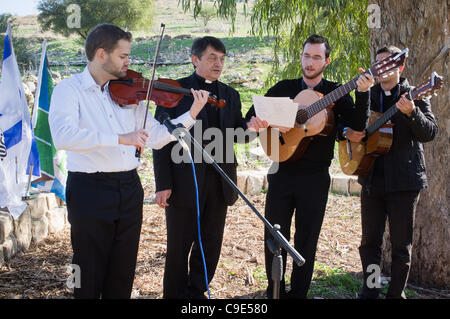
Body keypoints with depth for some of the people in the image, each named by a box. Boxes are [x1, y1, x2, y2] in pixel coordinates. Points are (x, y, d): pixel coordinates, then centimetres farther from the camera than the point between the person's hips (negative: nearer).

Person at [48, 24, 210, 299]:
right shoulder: (69, 89, -6)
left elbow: (155, 137, 10)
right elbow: (63, 136, -25)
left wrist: (191, 115, 0)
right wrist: (119, 138, -30)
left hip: (129, 189, 5)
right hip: (90, 190, -5)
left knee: (123, 275, 13)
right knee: (90, 276, 4)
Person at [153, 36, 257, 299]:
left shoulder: (230, 95, 14)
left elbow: (235, 135, 12)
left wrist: (249, 128, -13)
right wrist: (163, 184, -12)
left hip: (219, 185, 5)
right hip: (184, 182, -5)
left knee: (211, 247, 12)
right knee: (179, 248, 5)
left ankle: (197, 292, 27)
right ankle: (175, 294, 20)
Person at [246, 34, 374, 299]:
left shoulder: (335, 92, 3)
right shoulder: (284, 88, 9)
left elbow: (359, 124, -10)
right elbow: (253, 115, 5)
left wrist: (363, 93, -24)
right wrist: (266, 121, -17)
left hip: (315, 177, -1)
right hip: (282, 174, 1)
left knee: (306, 241, 6)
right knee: (275, 237, 4)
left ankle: (298, 292, 18)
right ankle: (275, 292, 19)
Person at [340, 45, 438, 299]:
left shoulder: (414, 96, -1)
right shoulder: (367, 95, 12)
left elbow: (430, 133, -14)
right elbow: (347, 124, 19)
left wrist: (411, 112, -32)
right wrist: (347, 132, -4)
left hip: (404, 180, -4)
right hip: (372, 180, 4)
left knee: (402, 244, 2)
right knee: (370, 240, 9)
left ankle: (396, 293, 14)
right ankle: (370, 291, 21)